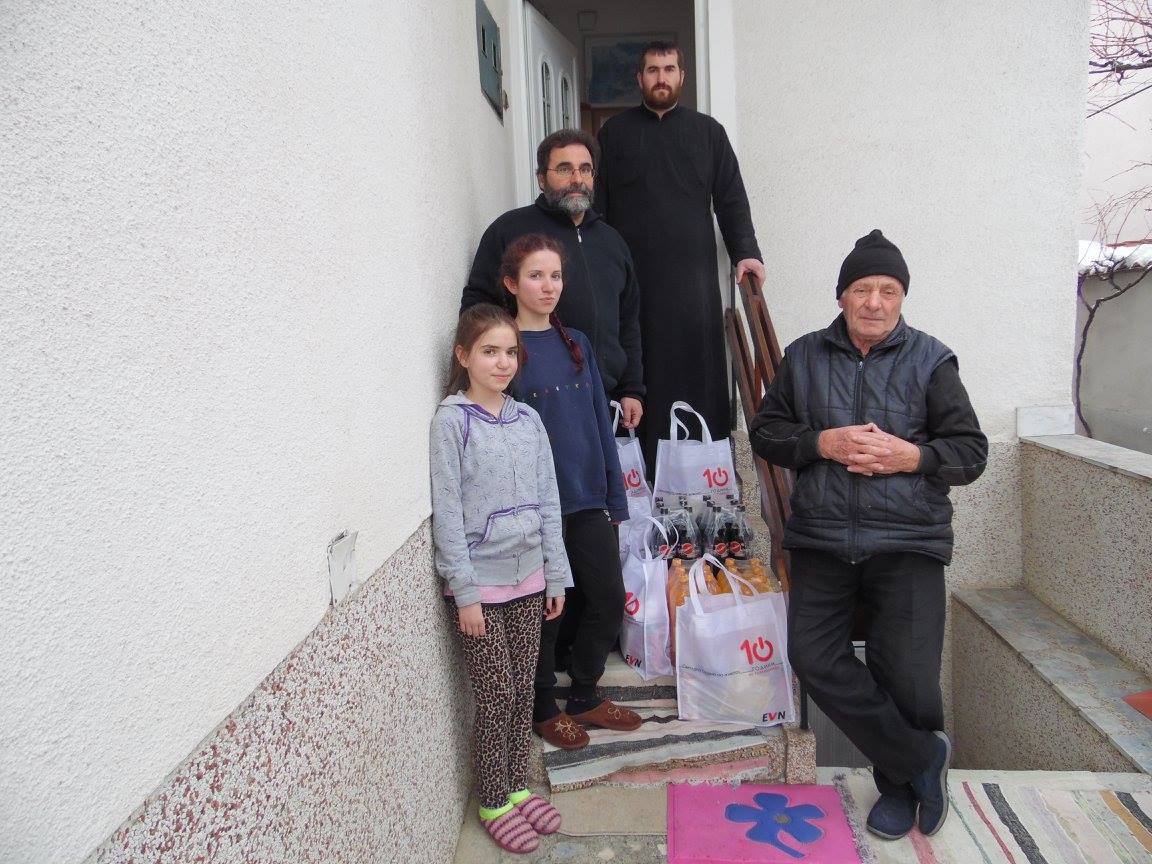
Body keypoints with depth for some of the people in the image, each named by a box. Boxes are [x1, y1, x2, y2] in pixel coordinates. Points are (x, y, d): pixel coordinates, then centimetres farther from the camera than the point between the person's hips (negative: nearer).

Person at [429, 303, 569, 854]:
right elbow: (447, 511, -12)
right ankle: (493, 803, 23)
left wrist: (556, 575, 7)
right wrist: (465, 591, -14)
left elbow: (548, 503, 8)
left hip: (528, 579, 5)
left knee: (523, 691, 14)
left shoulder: (528, 420, 5)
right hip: (480, 584, -5)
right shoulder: (451, 421, -10)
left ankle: (518, 786, 33)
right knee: (496, 698, 4)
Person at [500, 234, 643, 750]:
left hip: (587, 500, 6)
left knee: (609, 600, 11)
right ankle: (543, 710, 29)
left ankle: (583, 697, 32)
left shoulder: (576, 344, 10)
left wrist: (614, 495, 10)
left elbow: (600, 423, 12)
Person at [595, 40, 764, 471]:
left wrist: (745, 252, -1)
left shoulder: (707, 131, 15)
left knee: (698, 366, -3)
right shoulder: (614, 132, 13)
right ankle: (639, 464, 6)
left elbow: (731, 198, 12)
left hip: (692, 275, 1)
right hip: (630, 273, 0)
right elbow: (596, 204, 10)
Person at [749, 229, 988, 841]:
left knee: (908, 680, -4)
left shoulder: (931, 360, 5)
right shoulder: (804, 356, 9)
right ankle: (923, 756, 10)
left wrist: (911, 456, -13)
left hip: (908, 543, -2)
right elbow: (765, 431, 10)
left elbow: (971, 450, 5)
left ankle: (899, 782, 27)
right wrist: (821, 443, -8)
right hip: (822, 540, 2)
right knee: (812, 655, -10)